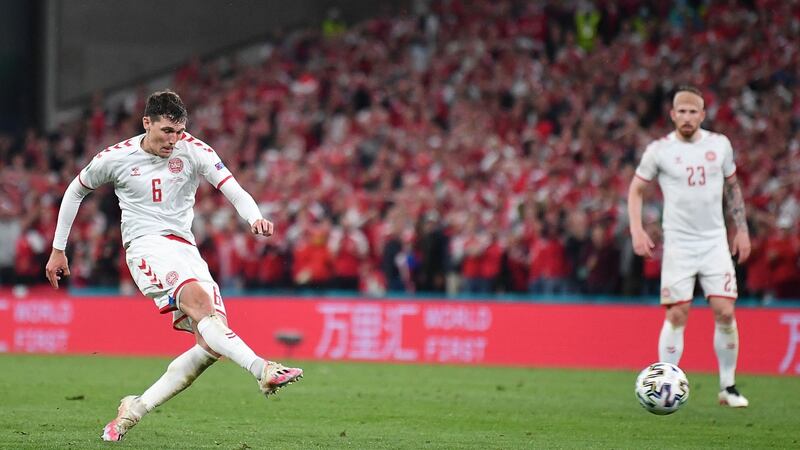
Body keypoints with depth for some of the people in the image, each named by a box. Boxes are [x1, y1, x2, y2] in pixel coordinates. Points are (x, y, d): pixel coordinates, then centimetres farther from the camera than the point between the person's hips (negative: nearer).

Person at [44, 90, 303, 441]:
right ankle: (263, 370, -50)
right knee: (198, 300, -33)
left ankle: (135, 409, -1)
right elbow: (75, 191, 19)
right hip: (146, 245, -4)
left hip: (186, 249, 4)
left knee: (213, 342, -11)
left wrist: (255, 219, -31)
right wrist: (58, 250, 21)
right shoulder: (116, 158, 2)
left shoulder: (194, 151, 3)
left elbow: (234, 191, -9)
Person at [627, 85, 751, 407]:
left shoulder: (720, 145, 4)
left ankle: (728, 387, 6)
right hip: (678, 244, -2)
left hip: (715, 241, 2)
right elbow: (636, 189, 6)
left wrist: (741, 229, 12)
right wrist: (637, 230, -6)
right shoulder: (659, 150, -3)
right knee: (676, 315, -8)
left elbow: (732, 187, 17)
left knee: (725, 312, -6)